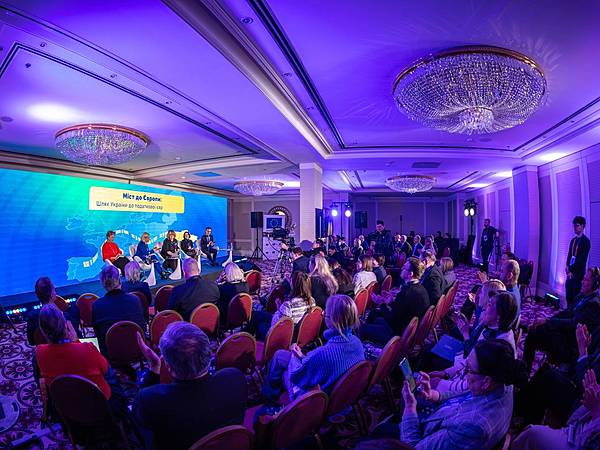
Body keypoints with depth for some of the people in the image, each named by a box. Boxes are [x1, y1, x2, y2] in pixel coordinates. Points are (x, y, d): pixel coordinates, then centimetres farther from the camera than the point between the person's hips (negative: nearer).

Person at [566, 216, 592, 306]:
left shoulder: (585, 241, -9)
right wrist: (567, 266, -3)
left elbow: (582, 259, -14)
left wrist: (572, 270, -13)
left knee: (576, 298, -2)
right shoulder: (573, 240, 13)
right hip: (570, 273, 7)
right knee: (569, 297, 11)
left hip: (578, 273, -6)